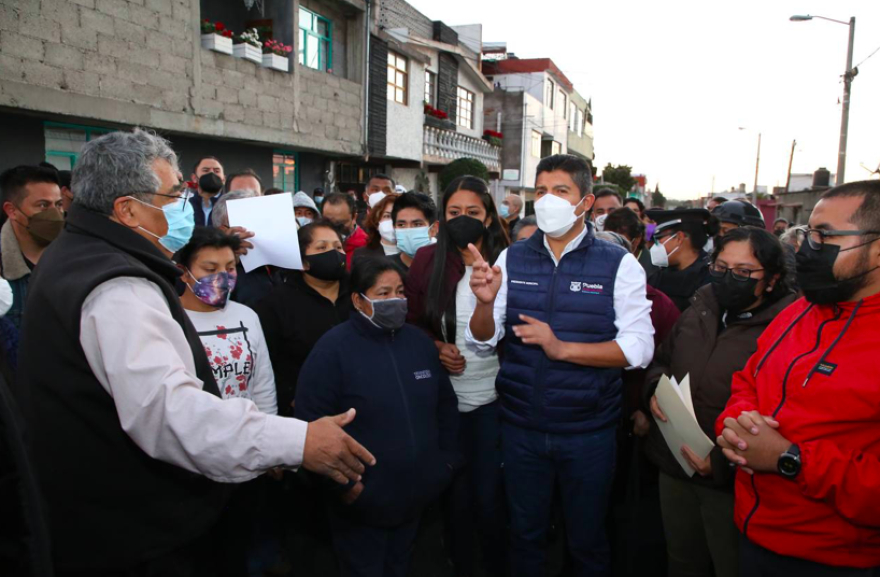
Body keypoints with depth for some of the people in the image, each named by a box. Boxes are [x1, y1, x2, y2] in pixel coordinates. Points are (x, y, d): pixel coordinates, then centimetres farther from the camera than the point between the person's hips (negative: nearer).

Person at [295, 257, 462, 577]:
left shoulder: (420, 341, 3)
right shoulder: (332, 348, -16)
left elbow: (445, 404, 11)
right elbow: (311, 422, -18)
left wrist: (448, 458, 8)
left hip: (416, 497, 5)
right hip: (360, 503, -5)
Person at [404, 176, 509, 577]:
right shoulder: (427, 260, -3)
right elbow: (411, 322, 6)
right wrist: (435, 347, -11)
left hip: (492, 397, -1)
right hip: (443, 396, 2)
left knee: (488, 496, 8)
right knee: (455, 494, 16)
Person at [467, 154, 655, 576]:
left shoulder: (618, 265, -7)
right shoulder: (512, 259, 0)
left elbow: (639, 348, -13)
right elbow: (481, 341, -2)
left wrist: (562, 348, -23)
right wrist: (485, 303, -23)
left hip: (588, 432, -2)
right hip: (520, 427, 2)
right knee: (524, 538, 22)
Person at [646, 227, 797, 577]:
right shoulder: (700, 311, 5)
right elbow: (662, 359, 19)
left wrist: (723, 460, -29)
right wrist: (656, 388, -2)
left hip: (733, 482, -6)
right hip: (674, 469, 6)